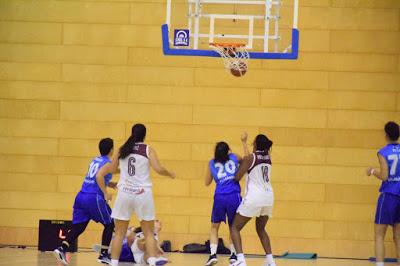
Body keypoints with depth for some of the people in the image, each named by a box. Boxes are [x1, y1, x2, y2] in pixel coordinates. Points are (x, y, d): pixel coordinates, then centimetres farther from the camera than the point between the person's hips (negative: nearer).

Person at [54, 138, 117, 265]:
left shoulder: (95, 160, 18)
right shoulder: (108, 164, -5)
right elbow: (99, 177, -23)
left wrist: (112, 184, 29)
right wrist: (105, 193, -18)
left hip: (81, 197, 7)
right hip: (94, 197, -7)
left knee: (78, 227, 7)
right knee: (110, 224, 10)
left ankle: (62, 249, -12)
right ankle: (104, 255, 7)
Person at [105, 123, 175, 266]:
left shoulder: (122, 150, 7)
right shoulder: (148, 150, -1)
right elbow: (158, 169, -11)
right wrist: (170, 174, 8)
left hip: (125, 193, 2)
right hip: (143, 194, -2)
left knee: (119, 233, 8)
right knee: (148, 233, 6)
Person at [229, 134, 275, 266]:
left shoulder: (249, 158, -8)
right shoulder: (268, 157, 10)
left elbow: (237, 178, -4)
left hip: (253, 197, -6)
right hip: (268, 196, 6)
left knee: (235, 228, 4)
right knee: (261, 230, 25)